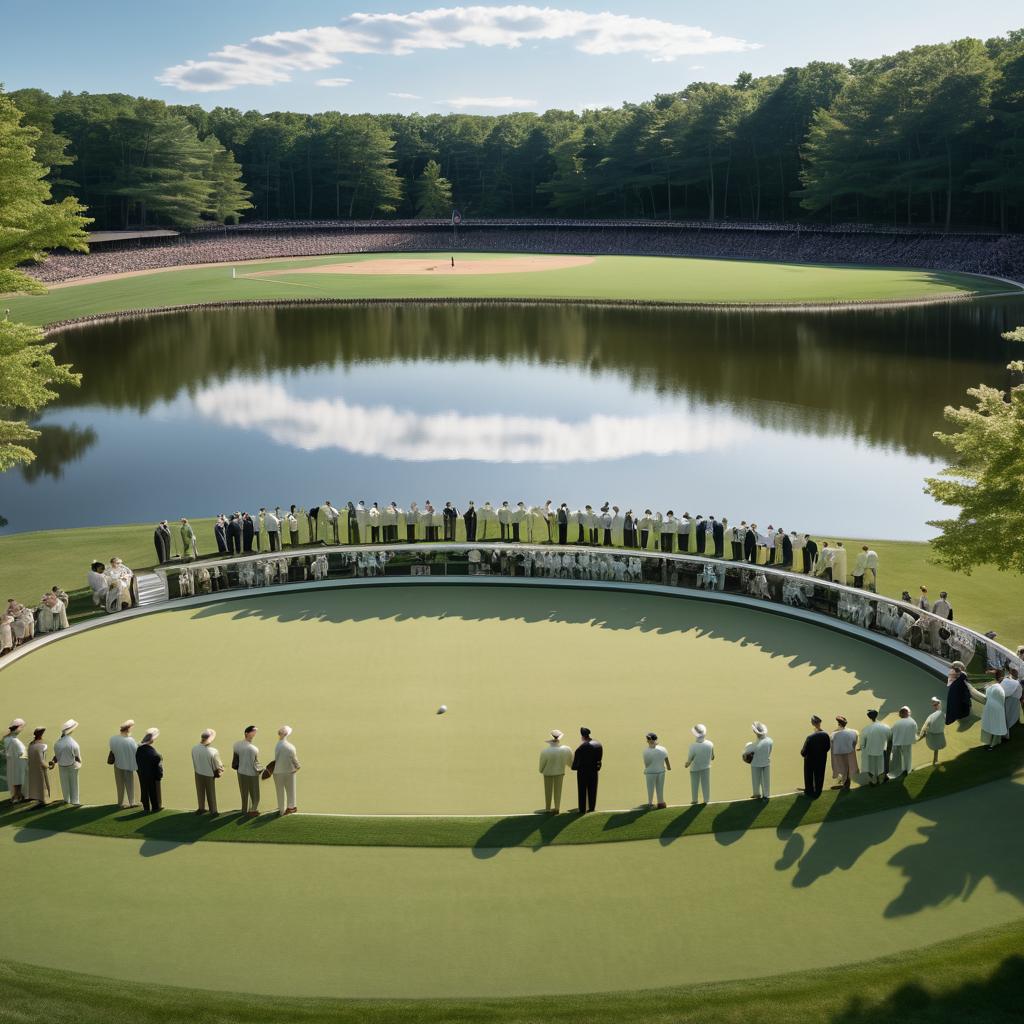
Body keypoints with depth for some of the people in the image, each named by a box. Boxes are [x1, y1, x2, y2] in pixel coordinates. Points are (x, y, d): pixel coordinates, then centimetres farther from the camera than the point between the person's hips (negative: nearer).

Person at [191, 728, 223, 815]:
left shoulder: (194, 749, -21)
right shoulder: (213, 752, -32)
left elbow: (194, 762, -4)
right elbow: (218, 766, -18)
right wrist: (220, 772, 4)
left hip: (198, 774, 3)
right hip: (209, 775, -3)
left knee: (200, 792, 25)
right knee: (211, 794, 18)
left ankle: (201, 809, 43)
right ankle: (213, 811, 34)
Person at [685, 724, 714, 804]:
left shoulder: (693, 746, -29)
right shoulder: (710, 744, -19)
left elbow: (690, 758, -18)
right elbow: (712, 756, -6)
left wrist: (687, 764, 3)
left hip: (695, 767, -2)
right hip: (706, 767, 2)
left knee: (695, 784, 16)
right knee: (705, 783, 16)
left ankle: (694, 800, 27)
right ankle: (706, 799, 24)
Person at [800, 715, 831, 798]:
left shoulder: (810, 737, -32)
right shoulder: (825, 735, -19)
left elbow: (804, 751, -22)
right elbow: (828, 747, -2)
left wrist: (803, 754, 1)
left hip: (810, 760, -4)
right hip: (822, 760, 4)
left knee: (809, 776, 19)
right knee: (819, 776, 23)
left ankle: (809, 792, 35)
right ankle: (817, 792, 37)